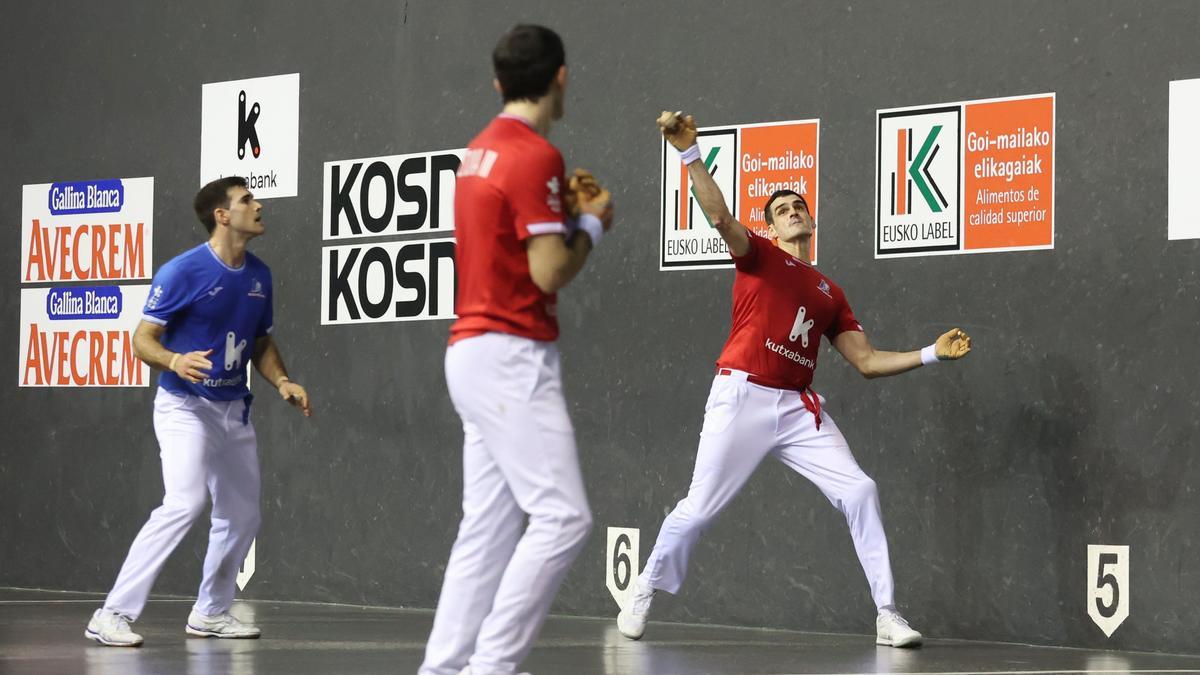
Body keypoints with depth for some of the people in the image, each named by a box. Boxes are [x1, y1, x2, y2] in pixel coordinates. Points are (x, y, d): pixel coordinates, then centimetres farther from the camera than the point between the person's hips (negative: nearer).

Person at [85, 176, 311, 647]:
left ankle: (211, 613, 30)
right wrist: (175, 361, -31)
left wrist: (282, 382, 2)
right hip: (185, 406, -8)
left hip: (234, 409, 8)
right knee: (186, 503, -24)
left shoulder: (258, 274, 8)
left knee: (242, 515, 12)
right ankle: (113, 616, -23)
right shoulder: (183, 271, -13)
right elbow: (142, 340, -12)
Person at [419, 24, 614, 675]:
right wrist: (592, 222, -1)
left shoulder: (481, 149, 13)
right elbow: (550, 273, -16)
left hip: (476, 353, 10)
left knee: (488, 528, 10)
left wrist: (564, 208, 17)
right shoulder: (536, 155, -14)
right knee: (562, 516, -11)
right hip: (512, 358, -10)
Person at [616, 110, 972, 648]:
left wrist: (932, 354, 7)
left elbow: (866, 361, 16)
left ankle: (886, 614, -5)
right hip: (743, 397, -4)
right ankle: (645, 593, 21)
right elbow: (719, 216, -13)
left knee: (858, 491, -9)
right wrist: (689, 152, -27)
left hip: (797, 407, 4)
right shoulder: (759, 256, 6)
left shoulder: (830, 294, 18)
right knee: (699, 508, -3)